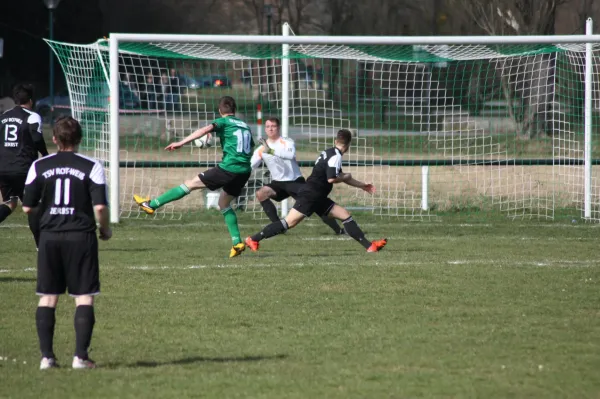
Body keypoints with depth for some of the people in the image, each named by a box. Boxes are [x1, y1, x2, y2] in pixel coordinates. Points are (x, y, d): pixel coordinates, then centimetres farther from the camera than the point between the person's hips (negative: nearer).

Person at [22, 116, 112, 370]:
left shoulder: (39, 166, 3)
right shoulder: (92, 167, -4)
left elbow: (27, 207, 4)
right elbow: (100, 206, -12)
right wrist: (105, 229, 6)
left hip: (50, 235, 2)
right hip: (81, 235, -2)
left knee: (47, 298, 8)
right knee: (84, 297, 2)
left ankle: (46, 356, 3)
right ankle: (80, 356, -6)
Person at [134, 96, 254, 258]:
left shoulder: (224, 122, 0)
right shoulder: (245, 125, 20)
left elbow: (205, 129, -17)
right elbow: (251, 147, 28)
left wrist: (181, 143, -22)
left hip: (228, 167, -6)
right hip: (245, 170, 7)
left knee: (190, 184, 2)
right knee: (224, 203, 24)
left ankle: (151, 204, 4)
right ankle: (237, 243, 15)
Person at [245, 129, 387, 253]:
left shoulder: (330, 153, 19)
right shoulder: (335, 156, -13)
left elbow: (341, 176, 32)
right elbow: (331, 179, -23)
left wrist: (362, 185, 36)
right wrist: (345, 177, -4)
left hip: (318, 198, 10)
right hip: (310, 195, -10)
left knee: (345, 215, 5)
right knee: (290, 222, -14)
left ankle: (369, 245, 3)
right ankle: (254, 239, -10)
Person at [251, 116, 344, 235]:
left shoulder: (287, 142, -10)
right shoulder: (261, 149, -1)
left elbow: (291, 154, -33)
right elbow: (251, 165, -9)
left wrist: (271, 151, -40)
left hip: (295, 181, -3)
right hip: (278, 183, 3)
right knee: (261, 193, -23)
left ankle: (338, 229, 1)